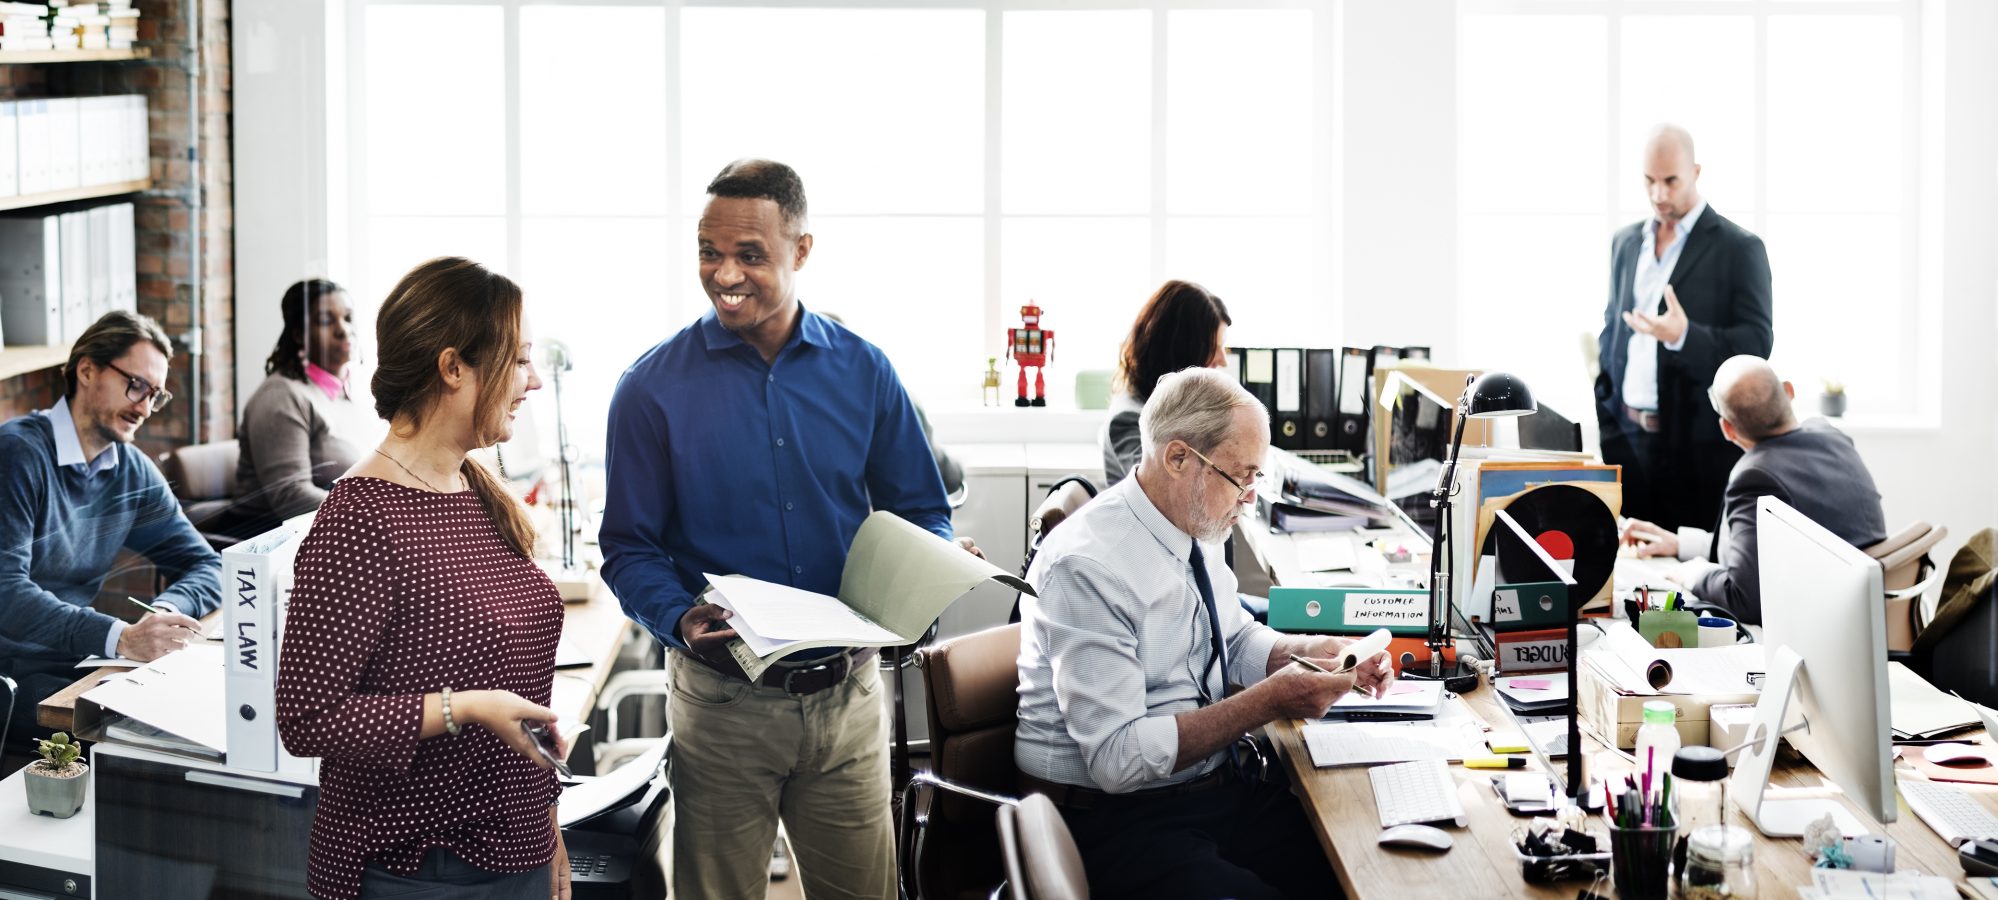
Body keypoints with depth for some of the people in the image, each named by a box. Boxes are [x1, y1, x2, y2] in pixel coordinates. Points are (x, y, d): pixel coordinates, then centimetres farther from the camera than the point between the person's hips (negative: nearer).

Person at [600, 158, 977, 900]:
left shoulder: (862, 372, 3)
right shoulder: (654, 387, -4)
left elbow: (920, 513, 10)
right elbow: (629, 548, -3)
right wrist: (680, 618, -21)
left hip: (846, 692, 2)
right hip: (722, 697, -2)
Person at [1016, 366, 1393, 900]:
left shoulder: (1195, 534, 5)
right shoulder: (1088, 568, -20)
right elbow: (1117, 757, -23)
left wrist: (1318, 654, 3)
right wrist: (1270, 701, -23)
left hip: (1220, 787, 8)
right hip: (1117, 821, -8)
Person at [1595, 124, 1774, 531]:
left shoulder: (1739, 249, -4)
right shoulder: (1626, 243, 14)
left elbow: (1757, 343, -9)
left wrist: (1685, 336, -26)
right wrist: (1603, 418, 10)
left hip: (1699, 445, -5)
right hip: (1629, 437, 5)